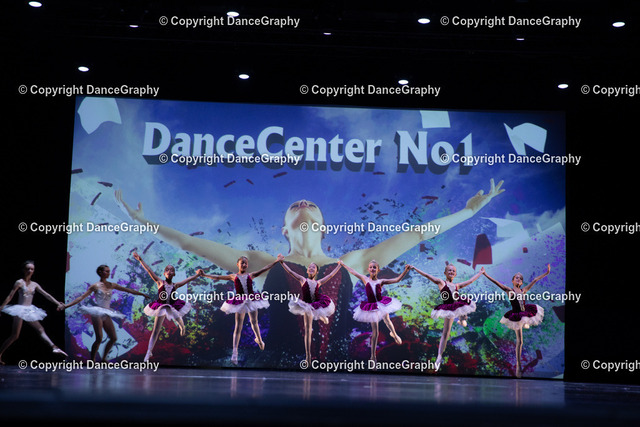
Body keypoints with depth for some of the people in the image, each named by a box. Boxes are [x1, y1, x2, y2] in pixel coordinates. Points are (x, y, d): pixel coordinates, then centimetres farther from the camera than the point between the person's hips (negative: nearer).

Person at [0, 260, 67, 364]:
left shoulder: (34, 284, 10)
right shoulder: (19, 282, -6)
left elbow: (46, 295, 11)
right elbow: (10, 296, -7)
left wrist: (58, 303, 6)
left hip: (29, 311, 7)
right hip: (20, 309, -7)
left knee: (41, 330, 1)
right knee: (15, 336, -8)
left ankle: (54, 347, -2)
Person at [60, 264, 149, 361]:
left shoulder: (112, 285, 9)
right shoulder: (95, 286, -4)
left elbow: (128, 290, 14)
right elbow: (81, 297, -5)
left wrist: (143, 294, 16)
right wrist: (66, 305, -12)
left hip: (106, 314, 6)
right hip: (97, 313, -6)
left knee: (114, 338, 2)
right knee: (99, 339, -13)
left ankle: (104, 358, 16)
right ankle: (92, 360, -1)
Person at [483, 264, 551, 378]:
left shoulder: (524, 290, 6)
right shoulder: (509, 290, -5)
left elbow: (534, 280, 12)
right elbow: (496, 282, -11)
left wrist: (546, 272, 15)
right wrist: (485, 274, -17)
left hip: (525, 314, 5)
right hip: (516, 316, -5)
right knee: (519, 341, -3)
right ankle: (518, 365, 3)